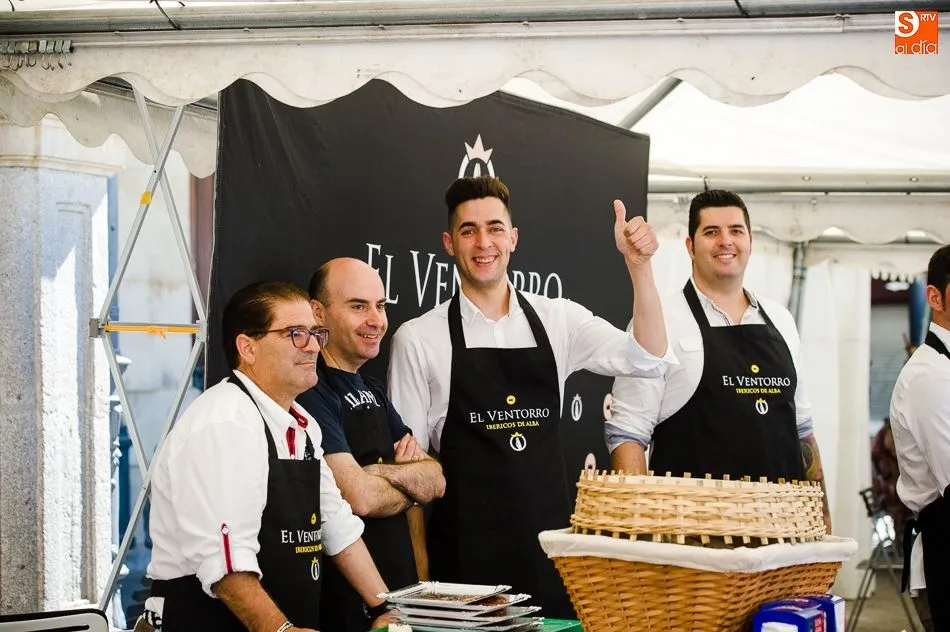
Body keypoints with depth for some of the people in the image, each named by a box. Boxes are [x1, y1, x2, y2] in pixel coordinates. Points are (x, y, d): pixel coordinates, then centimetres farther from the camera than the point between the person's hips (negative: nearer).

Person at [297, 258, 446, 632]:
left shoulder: (373, 392, 14)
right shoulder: (311, 393, -15)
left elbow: (436, 481, 7)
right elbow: (360, 497, -23)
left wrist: (385, 471, -13)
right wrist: (411, 491, -3)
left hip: (400, 588, 8)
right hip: (346, 599, -8)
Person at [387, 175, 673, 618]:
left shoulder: (557, 320, 7)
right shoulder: (419, 339, -1)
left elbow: (648, 357, -3)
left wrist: (638, 264, -15)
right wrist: (419, 569, -4)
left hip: (550, 543, 3)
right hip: (466, 552, -2)